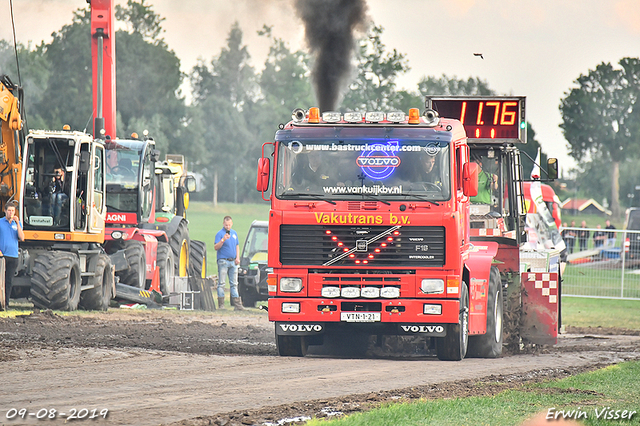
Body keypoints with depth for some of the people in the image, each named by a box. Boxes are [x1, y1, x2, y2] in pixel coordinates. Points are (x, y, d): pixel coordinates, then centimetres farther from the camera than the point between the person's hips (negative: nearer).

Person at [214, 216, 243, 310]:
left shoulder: (234, 233, 15)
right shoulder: (220, 234, -5)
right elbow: (216, 247, -13)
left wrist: (237, 258, 10)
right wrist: (223, 240, -28)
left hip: (233, 261, 6)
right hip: (223, 260, -6)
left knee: (234, 283, 8)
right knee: (221, 283, -6)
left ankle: (237, 304, 8)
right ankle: (221, 304, -6)